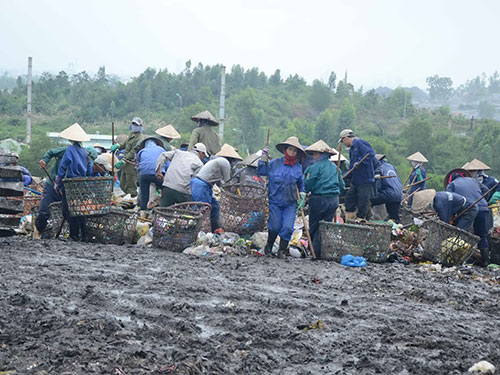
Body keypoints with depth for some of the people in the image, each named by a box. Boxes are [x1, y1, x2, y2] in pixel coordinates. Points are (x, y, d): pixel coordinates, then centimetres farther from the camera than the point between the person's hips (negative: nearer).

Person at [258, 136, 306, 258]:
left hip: (291, 203, 1)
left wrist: (302, 195, 6)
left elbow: (301, 184, 19)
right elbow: (261, 171, 11)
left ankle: (282, 250, 7)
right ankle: (269, 246, 28)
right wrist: (264, 158, 1)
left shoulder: (298, 168, 5)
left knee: (287, 227, -9)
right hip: (275, 201, -1)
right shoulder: (275, 163, 1)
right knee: (275, 227, 1)